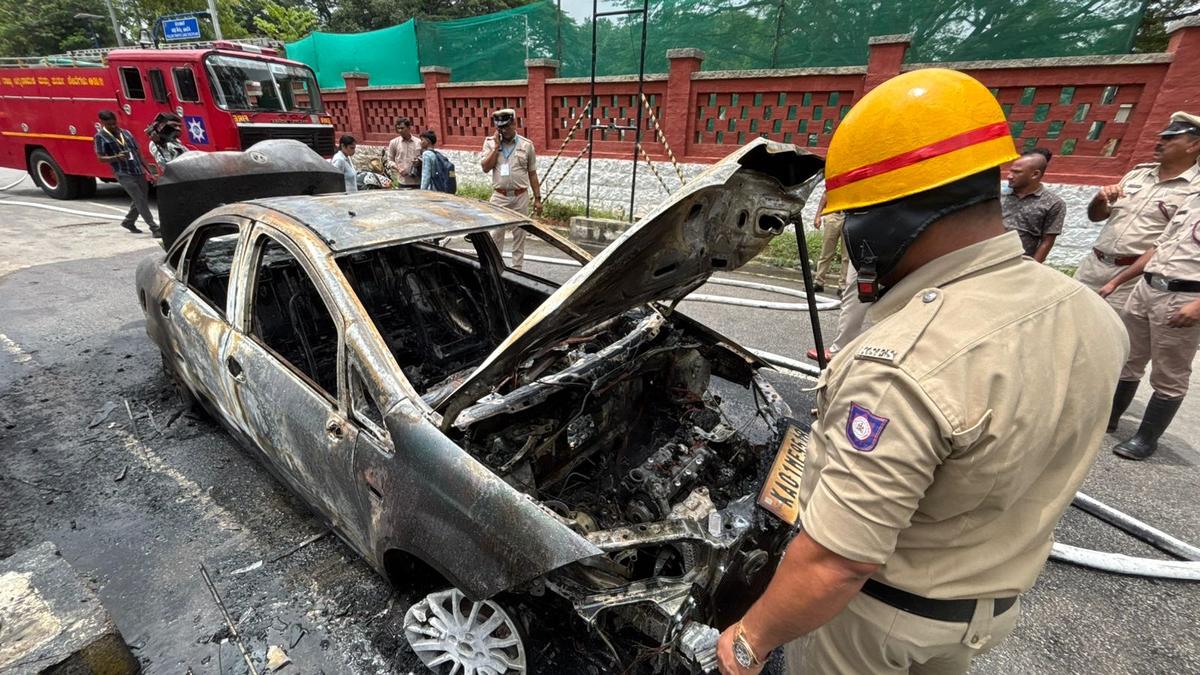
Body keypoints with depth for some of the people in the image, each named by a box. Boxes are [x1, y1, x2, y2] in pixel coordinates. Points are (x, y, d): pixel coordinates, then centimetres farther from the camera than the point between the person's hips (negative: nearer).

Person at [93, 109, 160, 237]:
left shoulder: (126, 132, 14)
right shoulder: (100, 137, -1)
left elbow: (137, 151, 18)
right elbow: (101, 158, -5)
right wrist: (117, 157, -25)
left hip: (139, 171, 6)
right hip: (124, 175, -6)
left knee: (143, 199, 14)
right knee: (140, 201, -12)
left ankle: (128, 222, 33)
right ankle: (155, 229, -14)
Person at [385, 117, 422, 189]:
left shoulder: (418, 142, 6)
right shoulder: (394, 143, 7)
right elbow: (389, 160, 10)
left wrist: (419, 161, -9)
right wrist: (398, 168, -8)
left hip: (417, 182, 1)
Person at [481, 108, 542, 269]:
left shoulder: (526, 145, 1)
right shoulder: (490, 143, 2)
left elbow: (532, 173, 5)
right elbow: (485, 168, -8)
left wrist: (537, 198, 2)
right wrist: (497, 146, -12)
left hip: (520, 197, 0)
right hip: (499, 197, 0)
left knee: (519, 234, 7)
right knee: (495, 234, 3)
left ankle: (517, 268, 18)